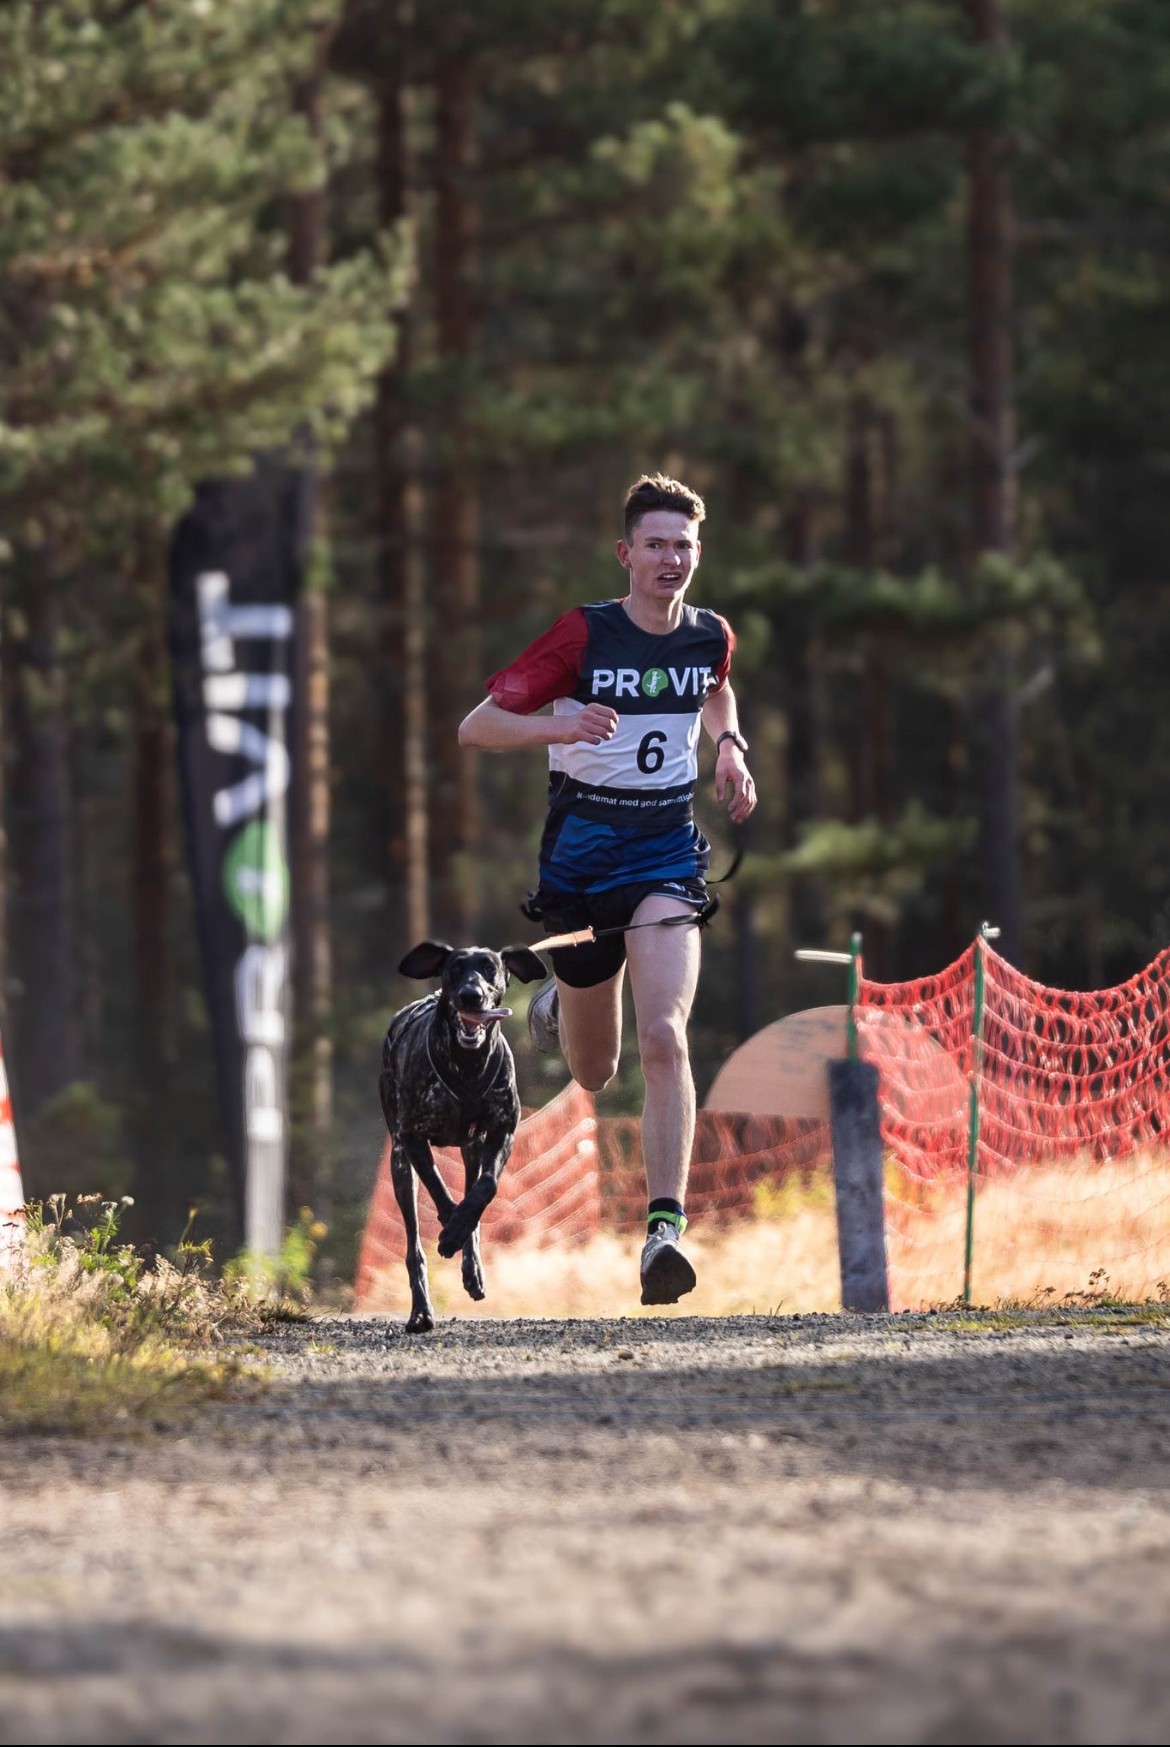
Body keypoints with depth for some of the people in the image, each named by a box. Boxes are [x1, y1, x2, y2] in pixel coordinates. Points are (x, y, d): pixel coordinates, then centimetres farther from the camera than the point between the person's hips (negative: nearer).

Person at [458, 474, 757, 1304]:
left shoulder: (711, 636, 2)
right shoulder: (583, 634, -10)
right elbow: (476, 726, -14)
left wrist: (730, 748, 9)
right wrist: (559, 727, -32)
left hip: (668, 852, 1)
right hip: (581, 849, -1)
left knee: (663, 1037, -22)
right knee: (594, 1073, 14)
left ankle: (666, 1230, -27)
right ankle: (558, 1008, 53)